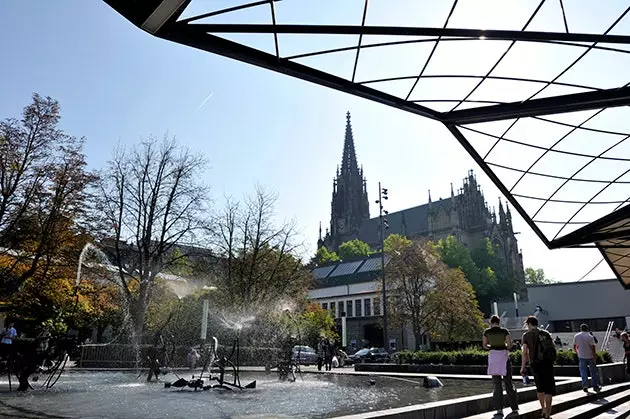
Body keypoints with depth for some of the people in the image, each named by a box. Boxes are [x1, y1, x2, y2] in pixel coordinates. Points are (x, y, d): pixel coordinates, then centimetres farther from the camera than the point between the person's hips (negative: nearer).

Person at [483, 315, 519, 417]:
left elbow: (484, 346, 7)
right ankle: (514, 408, 13)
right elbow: (510, 344, -6)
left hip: (493, 356, 0)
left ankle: (499, 409, 3)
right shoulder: (504, 331, -2)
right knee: (508, 383, 10)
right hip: (504, 356, 0)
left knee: (497, 384, 7)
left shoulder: (487, 331, 2)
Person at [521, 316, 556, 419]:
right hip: (548, 363, 1)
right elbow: (553, 348, 9)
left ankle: (544, 410, 26)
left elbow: (525, 352, -5)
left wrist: (523, 367, -1)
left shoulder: (527, 335, 2)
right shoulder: (546, 333, 10)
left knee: (540, 388, 18)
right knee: (549, 389, 3)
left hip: (536, 364, -1)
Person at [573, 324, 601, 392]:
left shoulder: (576, 336, -1)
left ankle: (585, 385, -1)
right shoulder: (590, 337, -12)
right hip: (590, 356, -2)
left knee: (583, 371, 7)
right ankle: (595, 386, 18)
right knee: (593, 372, 11)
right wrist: (595, 356, -9)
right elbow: (592, 347, -16)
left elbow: (574, 347, 5)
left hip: (581, 356, 2)